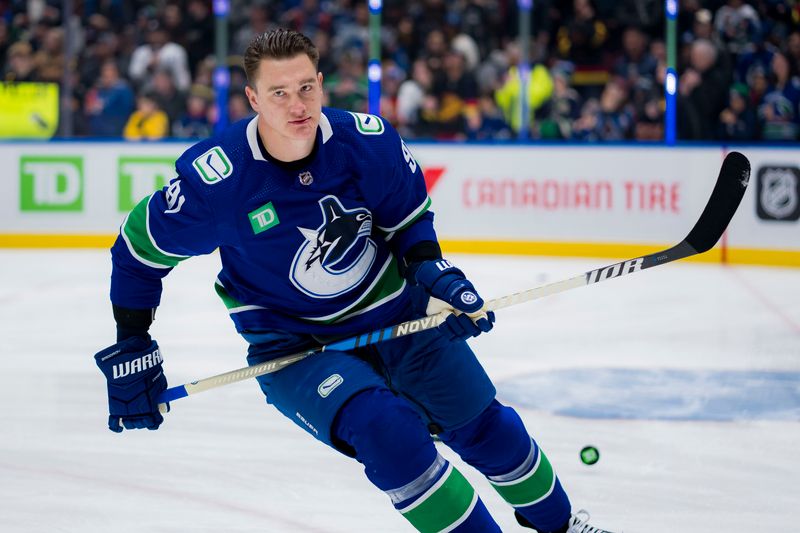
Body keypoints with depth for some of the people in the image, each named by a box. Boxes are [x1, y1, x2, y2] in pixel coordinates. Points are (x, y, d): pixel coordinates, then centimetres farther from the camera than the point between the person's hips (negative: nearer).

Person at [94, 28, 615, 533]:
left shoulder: (368, 140, -17)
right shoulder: (215, 179, -24)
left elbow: (409, 216, 2)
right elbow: (139, 251, -9)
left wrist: (434, 273, -15)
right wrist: (130, 353, -7)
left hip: (396, 315, 3)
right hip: (294, 346, -3)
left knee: (484, 424, 13)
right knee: (385, 427, -29)